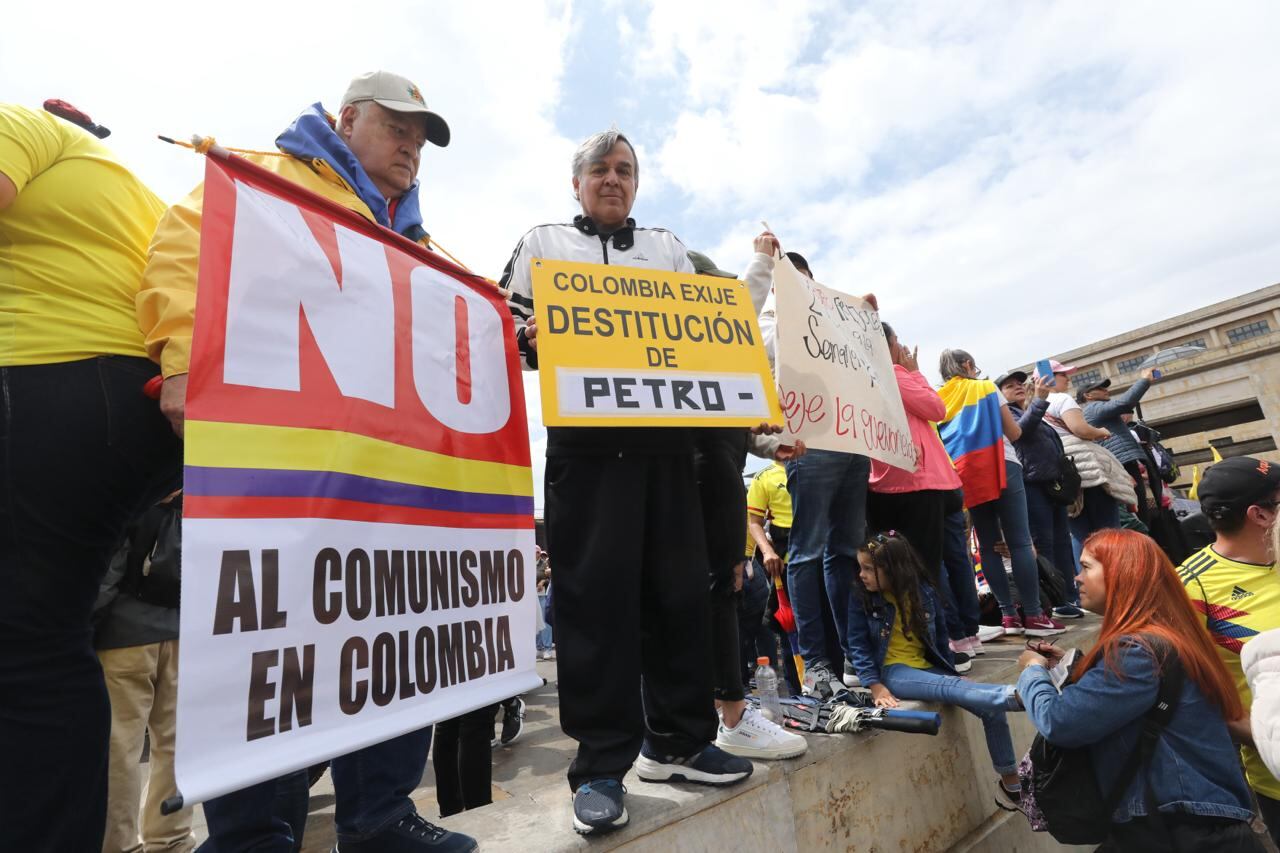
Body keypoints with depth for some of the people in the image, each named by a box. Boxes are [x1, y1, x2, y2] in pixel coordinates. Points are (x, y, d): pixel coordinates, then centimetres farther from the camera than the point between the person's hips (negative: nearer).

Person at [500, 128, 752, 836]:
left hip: (665, 432, 4)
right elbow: (504, 327, 8)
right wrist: (528, 338, -15)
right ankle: (601, 765, 9)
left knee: (679, 585, 4)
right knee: (595, 592, -4)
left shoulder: (669, 248, 24)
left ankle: (677, 741, 21)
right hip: (584, 436, -3)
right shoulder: (541, 244, 17)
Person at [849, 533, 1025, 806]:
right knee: (951, 689, -31)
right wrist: (875, 686, -18)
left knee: (993, 709, -9)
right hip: (892, 671, -4)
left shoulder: (924, 592, 1)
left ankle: (1011, 781, 4)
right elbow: (858, 645, -8)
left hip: (928, 668, 4)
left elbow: (940, 636, 12)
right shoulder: (862, 597, -7)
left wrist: (952, 672, 6)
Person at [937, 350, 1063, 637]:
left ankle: (1008, 614, 3)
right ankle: (1033, 614, -5)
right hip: (999, 467, -3)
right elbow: (1014, 433, 5)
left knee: (988, 545, 5)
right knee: (1020, 542, -3)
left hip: (964, 475, 4)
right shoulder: (986, 387, 6)